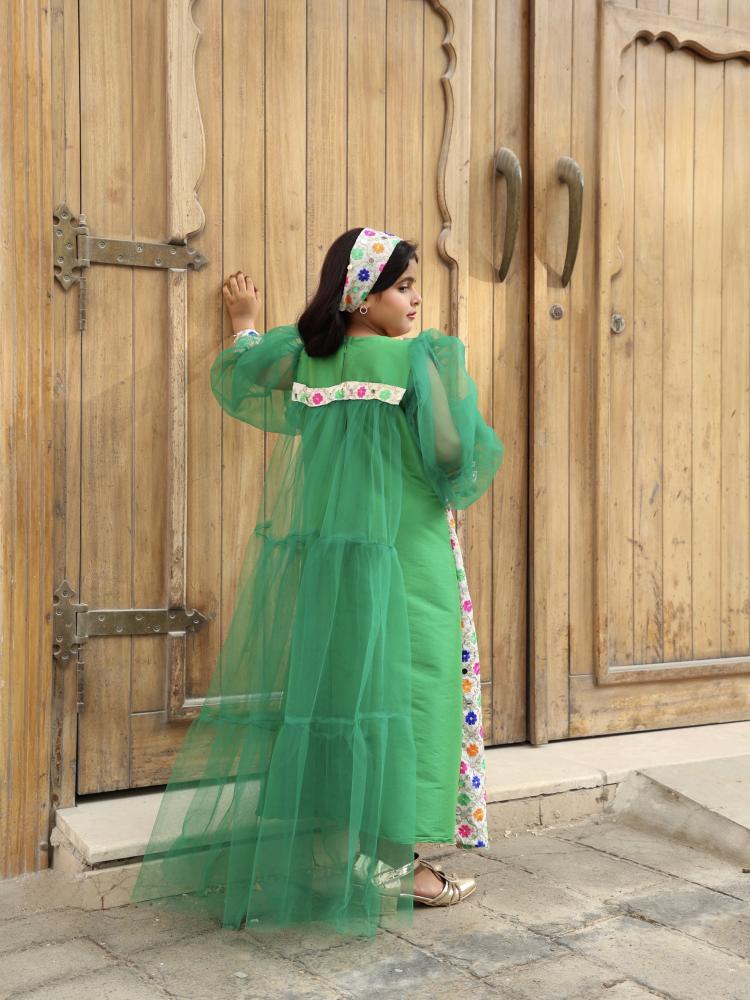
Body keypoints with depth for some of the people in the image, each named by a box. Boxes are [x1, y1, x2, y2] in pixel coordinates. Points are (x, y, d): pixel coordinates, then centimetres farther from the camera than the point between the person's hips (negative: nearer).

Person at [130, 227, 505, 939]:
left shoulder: (304, 352, 5)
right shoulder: (420, 356, -12)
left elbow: (234, 380, 19)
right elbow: (458, 449, -17)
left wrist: (245, 325, 37)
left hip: (315, 558, 6)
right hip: (396, 563, -6)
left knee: (322, 692, 13)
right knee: (398, 692, 2)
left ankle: (322, 850, 24)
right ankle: (399, 861, 10)